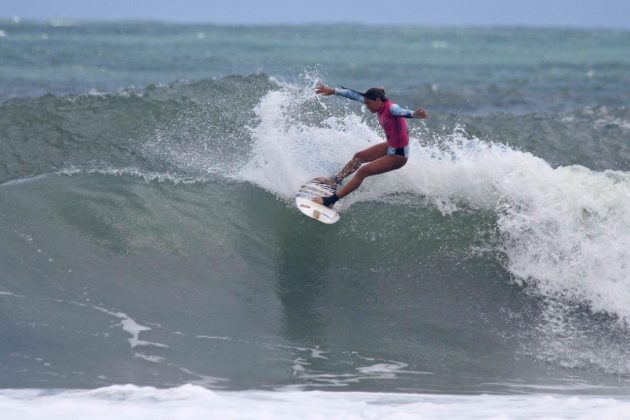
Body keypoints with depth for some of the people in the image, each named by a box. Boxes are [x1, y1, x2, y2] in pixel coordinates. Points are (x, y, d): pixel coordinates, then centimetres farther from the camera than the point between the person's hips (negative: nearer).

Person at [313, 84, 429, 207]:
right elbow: (355, 95, 6)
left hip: (398, 155, -9)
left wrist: (413, 114, -72)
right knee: (359, 157, 22)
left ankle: (331, 200, -6)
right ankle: (336, 180, 40)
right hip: (390, 147, 9)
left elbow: (401, 111, -50)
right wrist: (333, 91, 13)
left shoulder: (391, 108, -27)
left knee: (363, 171, -11)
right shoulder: (381, 105, -2)